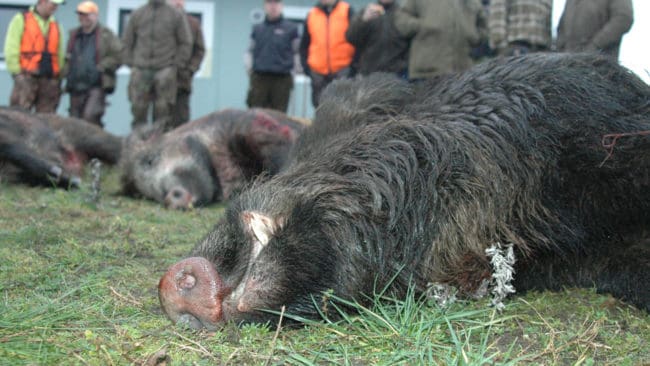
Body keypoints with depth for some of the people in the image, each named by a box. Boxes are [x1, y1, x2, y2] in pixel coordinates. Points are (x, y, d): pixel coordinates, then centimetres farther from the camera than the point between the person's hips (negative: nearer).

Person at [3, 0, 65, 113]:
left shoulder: (56, 26, 17)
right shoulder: (21, 20, 5)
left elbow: (60, 54, 17)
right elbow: (11, 49, 0)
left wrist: (59, 77, 8)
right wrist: (17, 73, -6)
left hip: (50, 80, 4)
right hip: (27, 78, -4)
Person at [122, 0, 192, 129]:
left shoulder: (177, 15, 5)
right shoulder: (137, 14, 11)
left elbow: (185, 43, 5)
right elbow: (127, 41, 15)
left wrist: (176, 67, -2)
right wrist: (131, 65, 6)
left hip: (165, 70, -2)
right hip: (140, 69, 2)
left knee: (163, 109, -4)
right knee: (138, 109, -1)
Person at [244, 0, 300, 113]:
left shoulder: (291, 28, 4)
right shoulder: (257, 28, 13)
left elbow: (297, 52, 8)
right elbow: (250, 51, 21)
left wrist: (293, 67, 0)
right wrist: (249, 68, 9)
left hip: (282, 79, -2)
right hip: (259, 78, 2)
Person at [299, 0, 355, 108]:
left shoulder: (347, 11, 2)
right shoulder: (311, 14, 10)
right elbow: (304, 45, 17)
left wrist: (354, 65, -6)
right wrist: (306, 66, 6)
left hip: (342, 71, -3)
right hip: (318, 71, 3)